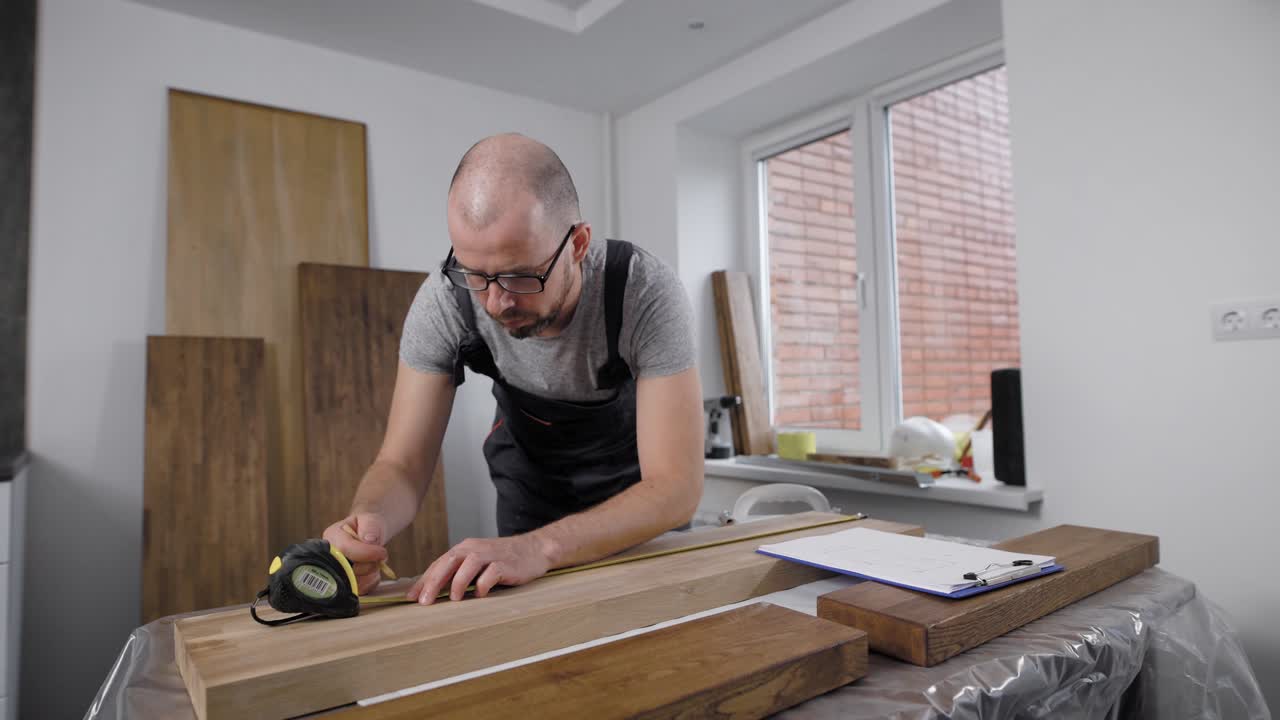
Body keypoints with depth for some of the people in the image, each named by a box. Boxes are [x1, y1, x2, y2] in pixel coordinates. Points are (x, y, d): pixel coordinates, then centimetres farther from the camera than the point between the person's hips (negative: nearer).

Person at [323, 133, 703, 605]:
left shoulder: (647, 292, -35)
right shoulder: (443, 301, -27)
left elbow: (676, 487, -37)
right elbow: (403, 464, -21)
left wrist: (540, 546, -51)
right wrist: (367, 519, -44)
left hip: (637, 480, -1)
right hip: (529, 472, 2)